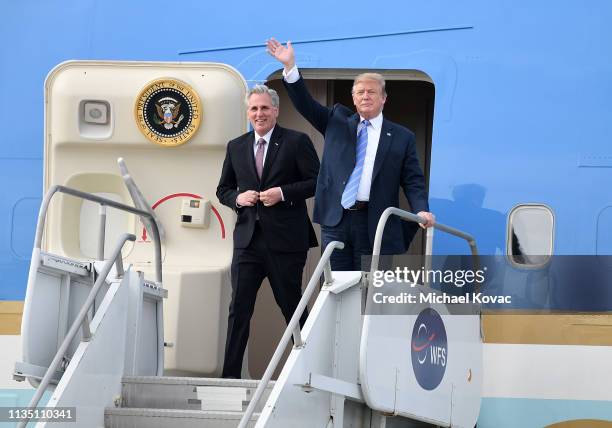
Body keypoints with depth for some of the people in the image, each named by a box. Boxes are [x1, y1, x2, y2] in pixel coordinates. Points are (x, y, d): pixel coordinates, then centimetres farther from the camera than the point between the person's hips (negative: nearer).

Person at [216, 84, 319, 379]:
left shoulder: (297, 142, -1)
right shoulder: (236, 147, 12)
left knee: (292, 306, 6)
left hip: (285, 240, -3)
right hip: (248, 240, 3)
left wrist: (283, 193, -16)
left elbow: (317, 181, -4)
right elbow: (223, 190, 18)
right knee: (239, 309, -2)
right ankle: (230, 374, -1)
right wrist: (237, 198, -4)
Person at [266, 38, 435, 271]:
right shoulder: (337, 121, 14)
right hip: (335, 220, 2)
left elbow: (413, 181, 4)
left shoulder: (402, 137, 7)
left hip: (375, 225, -2)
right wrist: (290, 66, -5)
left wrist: (421, 211, -15)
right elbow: (306, 104, 6)